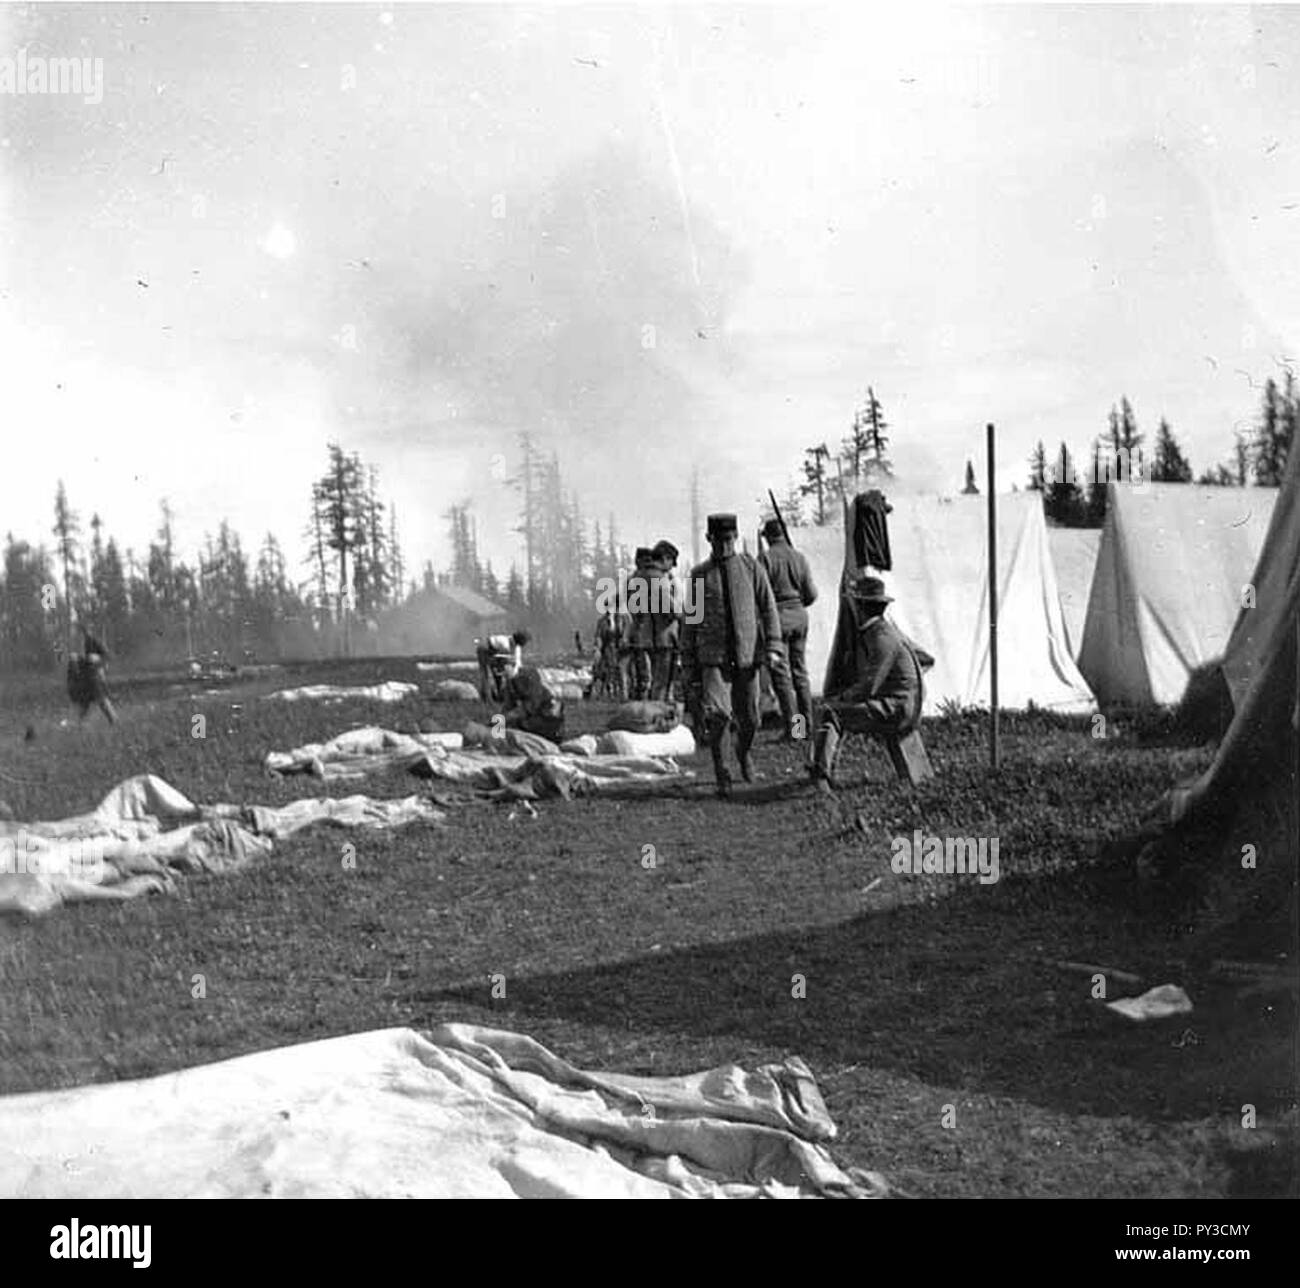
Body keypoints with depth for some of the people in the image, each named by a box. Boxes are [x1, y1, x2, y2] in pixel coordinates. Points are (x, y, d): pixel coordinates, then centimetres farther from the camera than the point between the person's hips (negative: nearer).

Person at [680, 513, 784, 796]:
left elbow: (768, 609, 3)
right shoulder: (699, 575, 4)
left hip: (747, 656, 1)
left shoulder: (751, 568, 3)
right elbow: (690, 621, 9)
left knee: (748, 720, 6)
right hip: (713, 658, -1)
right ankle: (718, 765, 3)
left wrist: (773, 648, -10)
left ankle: (743, 752, 40)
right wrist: (689, 664, 7)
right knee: (718, 714, -19)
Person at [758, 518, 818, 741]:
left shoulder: (766, 558, -9)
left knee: (781, 675, -1)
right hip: (799, 616, 5)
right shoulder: (799, 558, 5)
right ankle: (807, 726, 13)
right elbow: (811, 594, 4)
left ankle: (792, 727, -6)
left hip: (777, 616, -5)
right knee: (800, 672, 13)